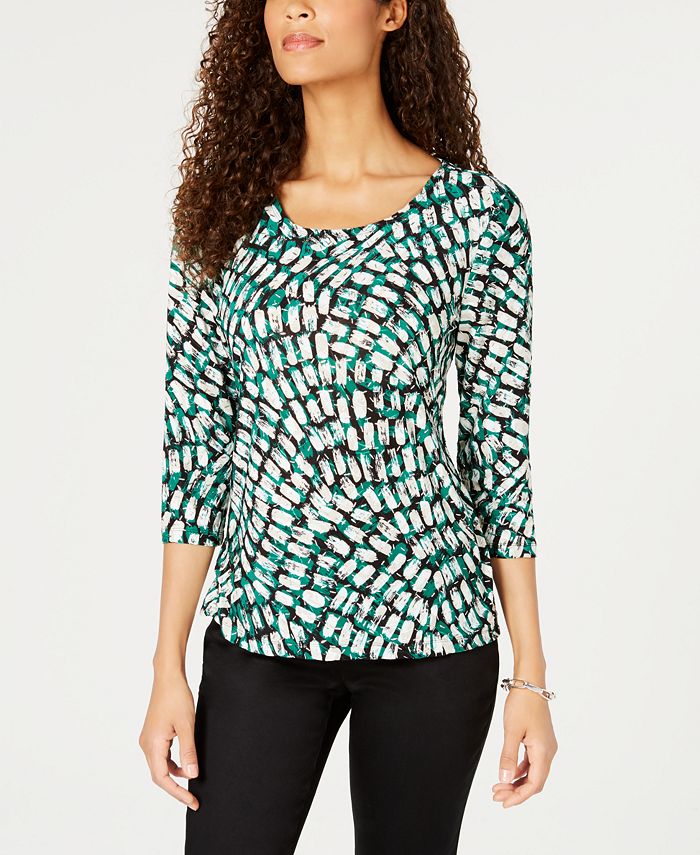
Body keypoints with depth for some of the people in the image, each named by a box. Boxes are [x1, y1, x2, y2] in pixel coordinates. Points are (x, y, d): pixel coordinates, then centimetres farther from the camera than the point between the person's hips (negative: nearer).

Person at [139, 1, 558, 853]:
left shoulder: (479, 212, -3)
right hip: (261, 626, 2)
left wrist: (530, 676, -1)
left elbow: (500, 445, 0)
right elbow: (194, 444, 3)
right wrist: (168, 670, 0)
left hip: (428, 628, -1)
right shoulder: (226, 208, 2)